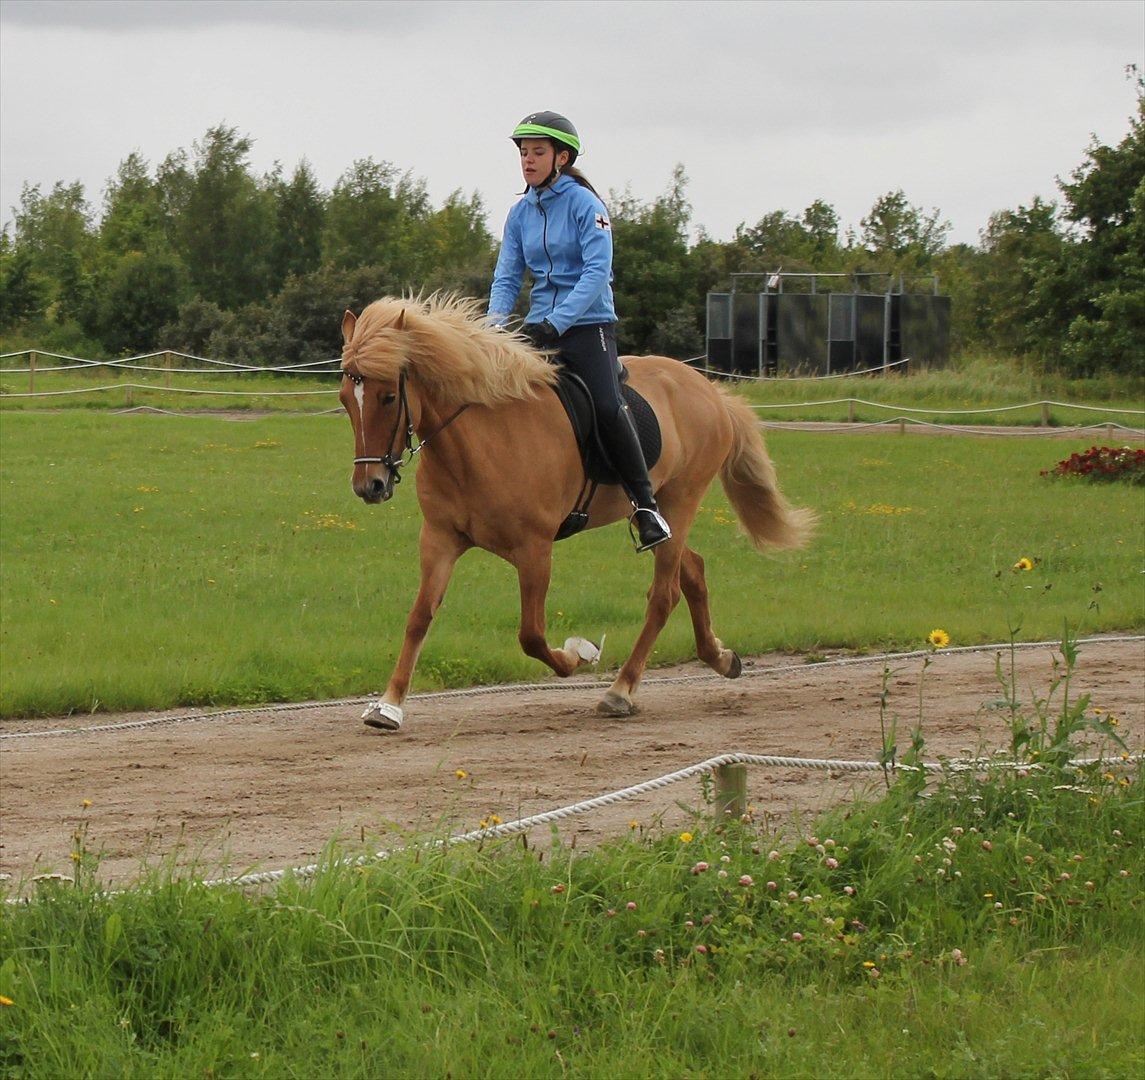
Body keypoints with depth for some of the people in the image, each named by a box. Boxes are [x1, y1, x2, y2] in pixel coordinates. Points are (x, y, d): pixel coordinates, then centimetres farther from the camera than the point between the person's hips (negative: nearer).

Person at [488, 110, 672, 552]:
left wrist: (556, 323, -26)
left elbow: (597, 271, -17)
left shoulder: (584, 204, -7)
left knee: (607, 407, -25)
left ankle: (645, 503, -16)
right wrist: (496, 321, -11)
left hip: (589, 324, -6)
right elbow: (507, 275, 9)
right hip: (539, 328, 6)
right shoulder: (521, 213, 10)